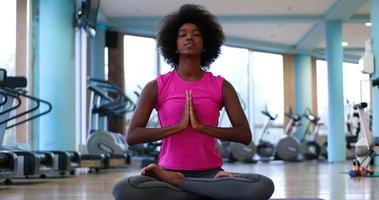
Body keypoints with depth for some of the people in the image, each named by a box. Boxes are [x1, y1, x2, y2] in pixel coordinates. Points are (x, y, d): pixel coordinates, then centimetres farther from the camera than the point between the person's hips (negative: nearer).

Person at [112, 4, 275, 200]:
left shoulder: (221, 86, 5)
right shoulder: (156, 87, 2)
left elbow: (245, 135, -4)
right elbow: (132, 136, -8)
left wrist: (200, 125, -14)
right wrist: (178, 126, -16)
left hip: (209, 173, 1)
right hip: (170, 171, 0)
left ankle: (173, 182, -18)